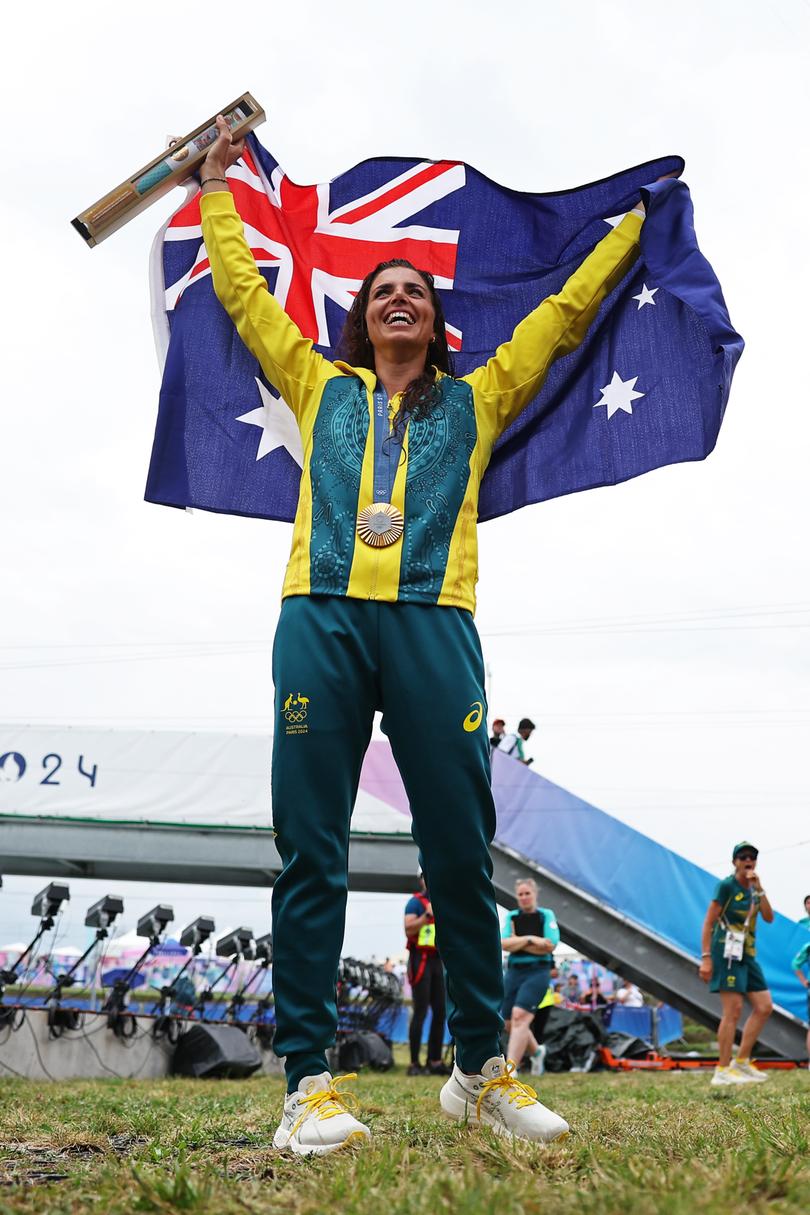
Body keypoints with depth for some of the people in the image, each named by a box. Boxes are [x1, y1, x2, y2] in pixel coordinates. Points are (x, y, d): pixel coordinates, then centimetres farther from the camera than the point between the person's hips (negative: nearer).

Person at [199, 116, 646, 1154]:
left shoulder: (475, 398, 25)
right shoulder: (320, 387, 25)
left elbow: (565, 312, 31)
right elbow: (242, 291, 32)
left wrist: (640, 219, 37)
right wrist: (215, 189, 39)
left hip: (433, 620, 0)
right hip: (320, 616, 0)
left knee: (462, 852, -2)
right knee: (310, 851, -5)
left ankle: (482, 1069, 10)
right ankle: (309, 1081, -2)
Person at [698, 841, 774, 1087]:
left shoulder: (753, 888, 14)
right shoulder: (727, 885, -8)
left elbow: (769, 918, 4)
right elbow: (709, 922, -10)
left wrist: (759, 889, -7)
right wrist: (705, 958, -17)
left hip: (747, 954, 8)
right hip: (727, 952, -8)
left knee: (764, 1007, 4)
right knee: (733, 1010, -13)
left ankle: (741, 1062, 12)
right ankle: (722, 1071, -9)